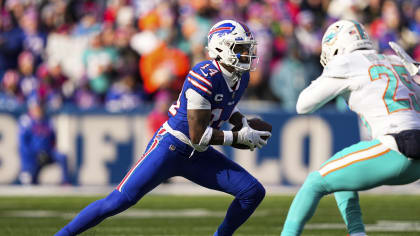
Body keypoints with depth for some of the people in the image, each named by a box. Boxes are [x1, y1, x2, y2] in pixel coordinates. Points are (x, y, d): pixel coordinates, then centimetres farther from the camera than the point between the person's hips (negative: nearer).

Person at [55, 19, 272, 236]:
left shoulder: (241, 77, 2)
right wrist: (240, 138, -19)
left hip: (197, 156, 8)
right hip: (170, 147, -8)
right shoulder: (204, 78, -25)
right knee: (119, 201, -12)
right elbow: (197, 137, -24)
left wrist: (243, 122, 7)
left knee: (253, 193, -2)